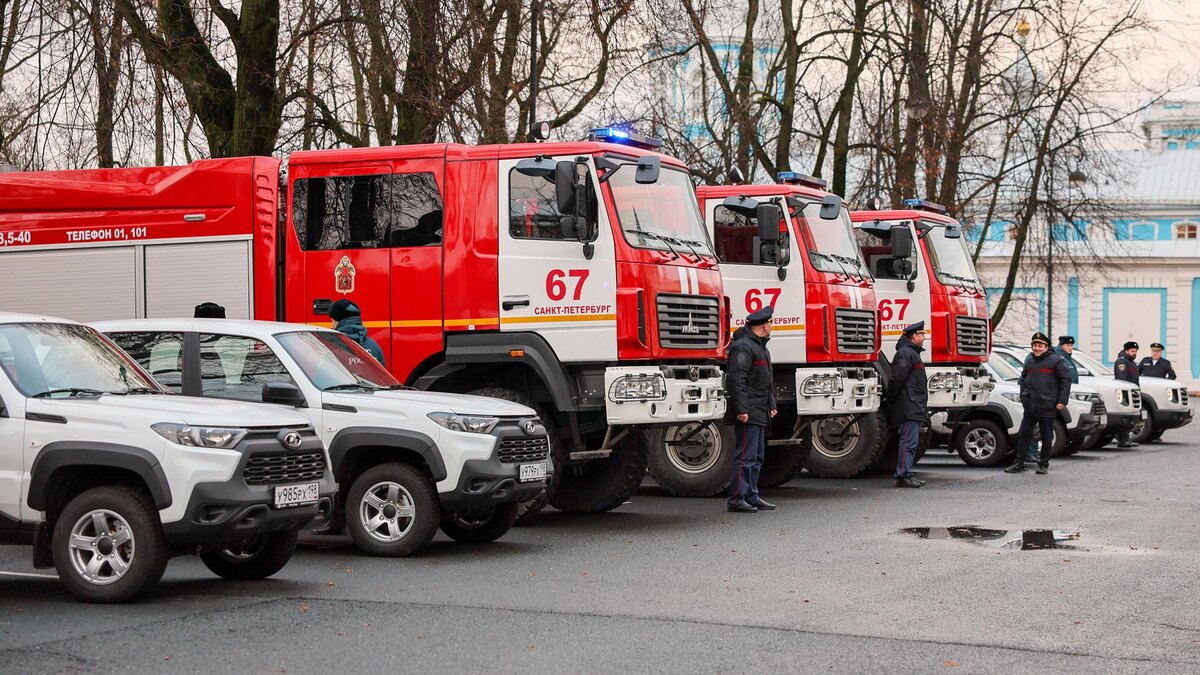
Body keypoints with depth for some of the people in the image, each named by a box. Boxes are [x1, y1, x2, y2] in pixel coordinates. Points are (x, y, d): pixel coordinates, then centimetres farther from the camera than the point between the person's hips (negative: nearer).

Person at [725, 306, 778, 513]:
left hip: (759, 414, 11)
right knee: (746, 456, -10)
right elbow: (736, 380, -21)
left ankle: (751, 496, 19)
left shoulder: (761, 348, 20)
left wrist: (771, 405, 21)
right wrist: (741, 409, -23)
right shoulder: (743, 347, -14)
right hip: (748, 414, -11)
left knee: (758, 457, 13)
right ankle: (737, 499, -8)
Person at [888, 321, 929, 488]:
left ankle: (903, 475, 16)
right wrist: (890, 403, -15)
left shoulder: (913, 353, 22)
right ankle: (903, 476, -13)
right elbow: (896, 379, -18)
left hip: (915, 408, 11)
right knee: (909, 441, -12)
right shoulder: (906, 354, -13)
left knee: (911, 442, 12)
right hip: (909, 408, -11)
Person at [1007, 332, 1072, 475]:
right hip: (1030, 407, 5)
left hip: (1047, 407, -4)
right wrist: (1023, 397, 13)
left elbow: (1066, 380, -3)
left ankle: (1043, 465, 14)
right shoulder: (1029, 361, 14)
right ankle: (1019, 463, 9)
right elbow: (1022, 379, 25)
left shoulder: (1056, 361, -2)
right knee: (1024, 434, 3)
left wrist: (1062, 401, -9)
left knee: (1047, 438, 4)